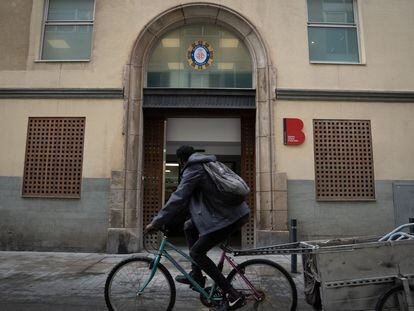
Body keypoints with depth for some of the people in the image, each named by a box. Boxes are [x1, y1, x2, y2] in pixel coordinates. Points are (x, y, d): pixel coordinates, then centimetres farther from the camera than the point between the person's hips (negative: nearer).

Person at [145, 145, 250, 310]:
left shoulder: (193, 170, -9)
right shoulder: (208, 163, 19)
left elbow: (177, 199, -14)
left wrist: (155, 223, -8)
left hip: (228, 217, -9)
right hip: (236, 211, 9)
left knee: (196, 252, -1)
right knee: (189, 226, 17)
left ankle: (233, 296, 0)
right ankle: (196, 275, 24)